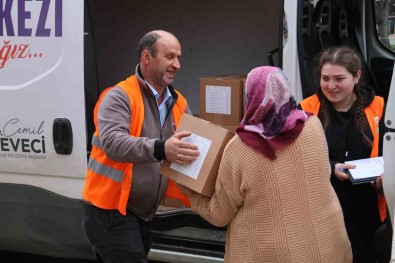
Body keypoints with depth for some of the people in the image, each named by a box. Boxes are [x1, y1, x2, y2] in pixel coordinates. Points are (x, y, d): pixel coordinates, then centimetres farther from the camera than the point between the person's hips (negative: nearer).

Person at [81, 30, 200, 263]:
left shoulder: (179, 103, 8)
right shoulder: (120, 97, -14)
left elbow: (192, 147, 7)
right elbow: (112, 142, -30)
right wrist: (160, 149, -45)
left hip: (142, 213, 8)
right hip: (110, 211, -8)